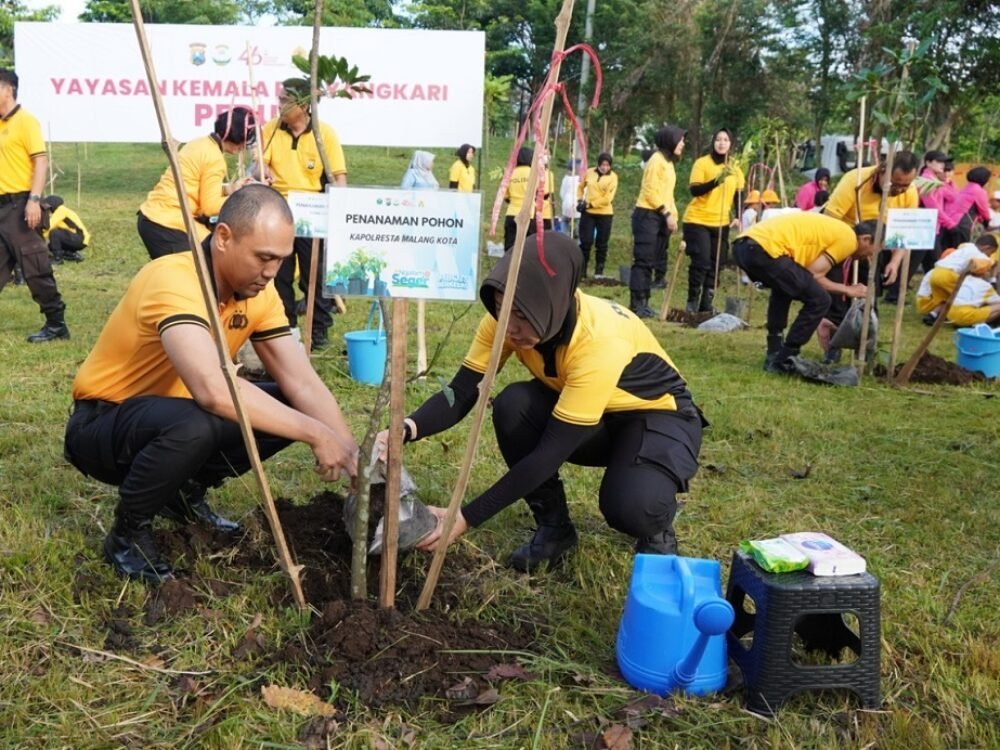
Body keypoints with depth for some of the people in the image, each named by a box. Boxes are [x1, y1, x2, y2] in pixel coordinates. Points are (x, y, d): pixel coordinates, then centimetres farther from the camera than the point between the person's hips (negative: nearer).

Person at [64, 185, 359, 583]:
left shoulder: (258, 291, -7)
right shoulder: (174, 282, -31)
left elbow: (303, 383, -10)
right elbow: (213, 391, -45)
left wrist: (353, 459, -21)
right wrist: (315, 434, -40)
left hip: (172, 414, 7)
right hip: (101, 425, -7)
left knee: (287, 407, -7)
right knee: (193, 425, -38)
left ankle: (186, 493, 12)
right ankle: (128, 533, -9)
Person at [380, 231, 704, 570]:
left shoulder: (600, 342, -38)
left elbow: (550, 452, -36)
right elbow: (461, 395, -19)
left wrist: (466, 518, -37)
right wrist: (405, 430, -40)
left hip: (658, 413, -5)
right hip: (576, 410, 6)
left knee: (630, 507, -35)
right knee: (512, 406, -25)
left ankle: (656, 533, 3)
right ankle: (553, 526, -4)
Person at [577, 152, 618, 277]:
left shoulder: (613, 177, -6)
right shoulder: (589, 172, 1)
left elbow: (607, 198, -14)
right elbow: (581, 187, 18)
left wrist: (591, 204, -16)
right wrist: (580, 200, 4)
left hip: (605, 214, -1)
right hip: (587, 212, 1)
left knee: (602, 243, 5)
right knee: (585, 241, 0)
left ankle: (599, 270, 15)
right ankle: (582, 269, 8)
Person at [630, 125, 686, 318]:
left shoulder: (668, 162, 19)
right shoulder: (657, 159, -9)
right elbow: (650, 191, -16)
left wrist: (672, 215, 9)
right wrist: (668, 214, -18)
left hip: (660, 217, 9)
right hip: (648, 215, -9)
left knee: (651, 262, 7)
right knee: (643, 261, -9)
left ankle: (642, 302, 10)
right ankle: (636, 303, -8)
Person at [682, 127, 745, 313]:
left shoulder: (735, 168, 8)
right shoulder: (702, 163, -6)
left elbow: (739, 194, 11)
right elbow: (694, 190, -15)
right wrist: (716, 181, -28)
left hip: (721, 223, 5)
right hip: (697, 221, -5)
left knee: (715, 264, 3)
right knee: (701, 261, -11)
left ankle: (706, 303, 13)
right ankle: (692, 301, 4)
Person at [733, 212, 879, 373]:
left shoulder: (833, 230, 31)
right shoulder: (848, 238, 5)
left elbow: (805, 275, 27)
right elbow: (813, 275, 0)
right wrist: (847, 290, 14)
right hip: (765, 249, -10)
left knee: (783, 288, 34)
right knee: (819, 300, 1)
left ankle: (774, 354, 30)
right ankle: (783, 360, 6)